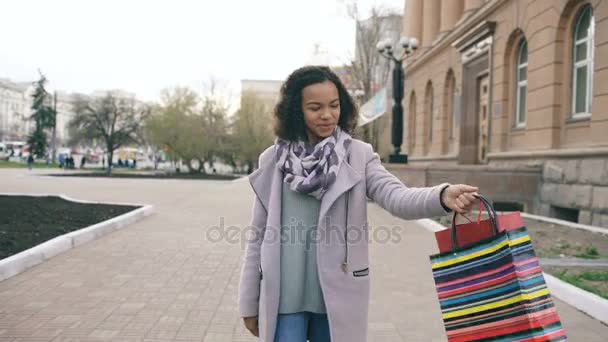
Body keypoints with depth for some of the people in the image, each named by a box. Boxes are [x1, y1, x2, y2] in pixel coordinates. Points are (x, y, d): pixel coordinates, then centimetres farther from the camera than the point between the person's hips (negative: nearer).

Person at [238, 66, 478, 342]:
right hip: (283, 296, 0)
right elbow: (258, 235, 5)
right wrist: (249, 301, 6)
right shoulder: (273, 160, 1)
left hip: (336, 296, 0)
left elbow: (396, 197, -18)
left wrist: (443, 197, -39)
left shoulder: (359, 155, -1)